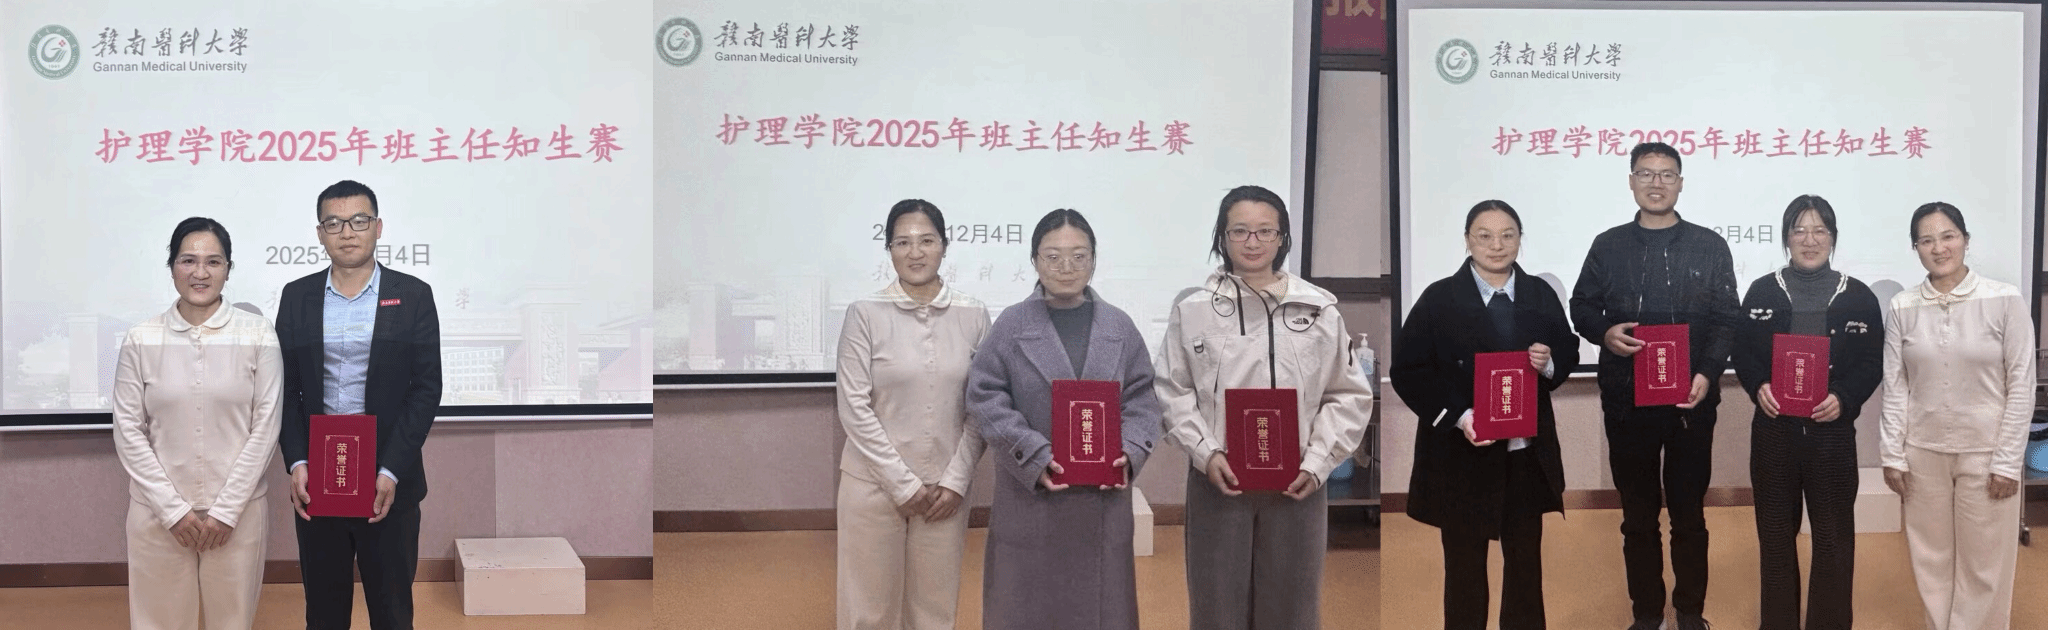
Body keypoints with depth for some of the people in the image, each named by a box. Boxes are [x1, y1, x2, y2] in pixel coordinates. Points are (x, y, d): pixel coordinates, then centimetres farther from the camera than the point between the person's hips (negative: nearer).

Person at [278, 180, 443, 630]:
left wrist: (391, 472, -13)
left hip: (389, 481, -2)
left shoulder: (413, 296, -1)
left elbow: (426, 388, -4)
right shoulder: (296, 297, 6)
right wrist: (296, 463, -8)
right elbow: (286, 387, 6)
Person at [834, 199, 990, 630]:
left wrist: (955, 481, -6)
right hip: (874, 483, -2)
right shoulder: (866, 314, -7)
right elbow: (854, 408, -8)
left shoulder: (973, 315, 1)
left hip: (944, 486, 2)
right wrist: (902, 483, -11)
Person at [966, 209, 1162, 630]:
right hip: (1029, 494, -2)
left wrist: (1130, 453, -11)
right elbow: (986, 400, -5)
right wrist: (1036, 457, -17)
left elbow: (1141, 401, 8)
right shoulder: (1010, 326, -2)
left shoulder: (1120, 328, 7)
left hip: (1103, 497, 2)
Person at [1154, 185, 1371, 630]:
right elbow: (1173, 392, 4)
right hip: (1218, 481, -1)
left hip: (1296, 483, 1)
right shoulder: (1192, 311, 2)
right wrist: (1206, 454, -10)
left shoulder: (1320, 310, 3)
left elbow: (1349, 396, 6)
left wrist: (1317, 462, -5)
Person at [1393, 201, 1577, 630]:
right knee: (1464, 563, 7)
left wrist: (1550, 363, -12)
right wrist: (1458, 416, -19)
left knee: (1526, 558, 13)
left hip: (1527, 452, 3)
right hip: (1462, 453, -3)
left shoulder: (1540, 295, 4)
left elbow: (1569, 354, 13)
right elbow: (1406, 370, -8)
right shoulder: (1439, 298, -6)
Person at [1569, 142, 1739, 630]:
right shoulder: (1608, 246, 8)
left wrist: (1707, 374, -14)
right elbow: (1581, 307, 12)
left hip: (1690, 400, -1)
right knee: (1638, 514, 7)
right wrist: (1604, 332, -11)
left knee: (1689, 512, 5)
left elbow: (1725, 320, 1)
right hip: (1626, 400, 1)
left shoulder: (1709, 247, 4)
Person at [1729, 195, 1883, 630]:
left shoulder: (1858, 297, 1)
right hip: (1773, 429, 1)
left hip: (1832, 431, -1)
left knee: (1834, 536, 4)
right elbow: (1743, 354, 5)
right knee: (1775, 533, 9)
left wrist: (1844, 399, -17)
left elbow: (1872, 364, 0)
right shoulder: (1761, 292, 4)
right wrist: (1758, 387, -15)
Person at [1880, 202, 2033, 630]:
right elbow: (1895, 387, 4)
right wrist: (1892, 454, 0)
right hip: (1923, 452, 3)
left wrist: (2007, 461, -9)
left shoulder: (2007, 301, -8)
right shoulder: (1903, 307, 1)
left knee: (1983, 564, 4)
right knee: (1931, 560, 10)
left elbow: (2021, 386, -7)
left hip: (1984, 452, -3)